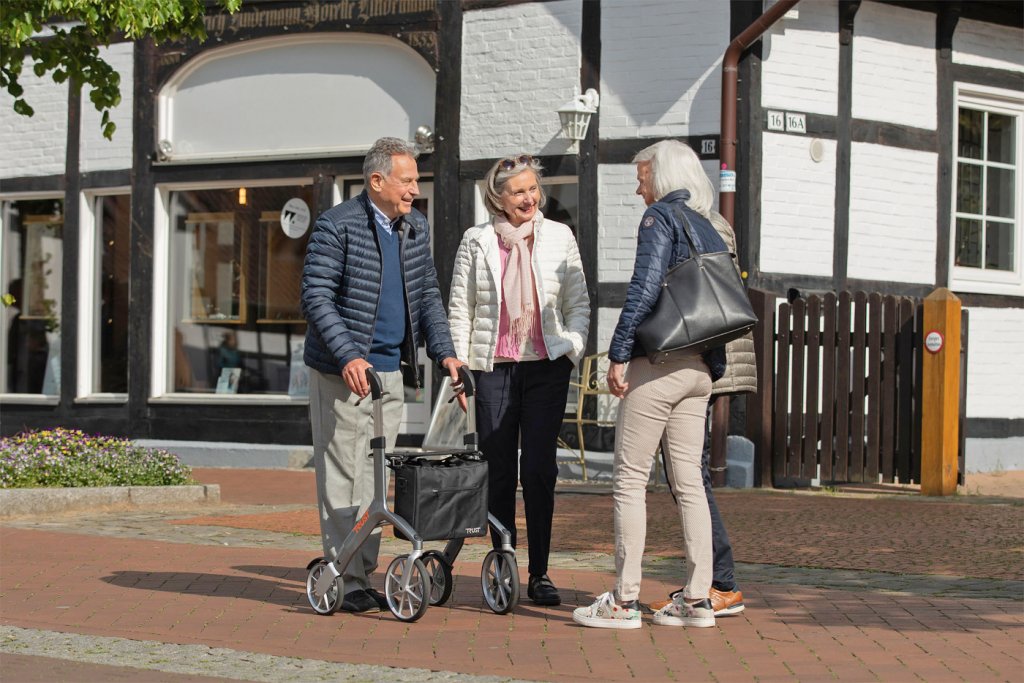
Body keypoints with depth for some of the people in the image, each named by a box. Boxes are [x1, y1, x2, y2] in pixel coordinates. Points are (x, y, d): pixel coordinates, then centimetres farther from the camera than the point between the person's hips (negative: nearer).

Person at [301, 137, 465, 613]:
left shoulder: (415, 227, 11)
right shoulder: (336, 226, -10)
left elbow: (427, 295, 17)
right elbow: (316, 298, -15)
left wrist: (444, 351, 5)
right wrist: (348, 357, -25)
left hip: (390, 372, 7)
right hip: (341, 372, -7)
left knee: (375, 477, 9)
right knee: (343, 476, -5)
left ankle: (364, 575, 15)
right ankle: (344, 580, 0)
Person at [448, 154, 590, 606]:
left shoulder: (560, 238, 7)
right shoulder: (476, 241, 5)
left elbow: (579, 303, 11)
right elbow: (460, 309, 9)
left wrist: (572, 347, -4)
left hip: (547, 367, 0)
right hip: (493, 366, 0)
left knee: (539, 470, -6)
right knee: (498, 472, 2)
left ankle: (539, 575, 2)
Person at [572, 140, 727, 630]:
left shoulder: (661, 216, -6)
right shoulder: (708, 229, 18)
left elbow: (645, 287, -17)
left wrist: (618, 353, -15)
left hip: (657, 363, -8)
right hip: (699, 369, 8)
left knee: (629, 479, -3)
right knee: (688, 482, 9)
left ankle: (624, 601, -2)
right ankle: (697, 599, 8)